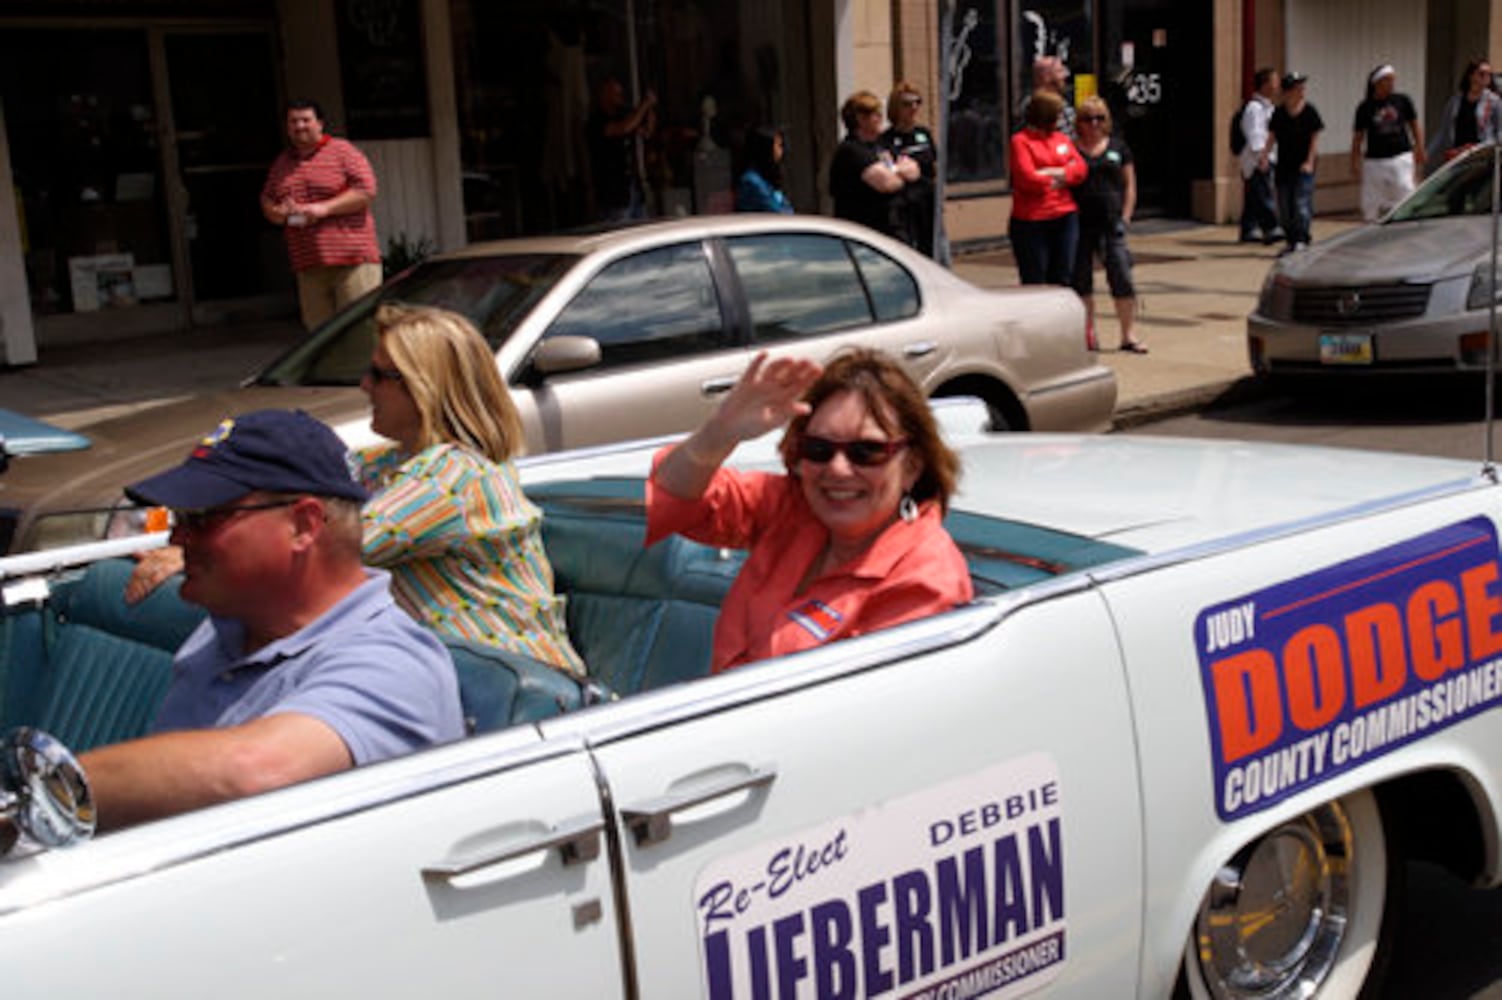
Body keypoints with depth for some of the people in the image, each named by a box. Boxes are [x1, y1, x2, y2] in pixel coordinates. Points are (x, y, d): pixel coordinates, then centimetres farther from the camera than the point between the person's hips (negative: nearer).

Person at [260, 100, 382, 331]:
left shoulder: (342, 151, 2)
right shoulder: (281, 163, 20)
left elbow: (366, 191, -7)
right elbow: (266, 201, 26)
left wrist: (324, 208, -14)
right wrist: (277, 212, 1)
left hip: (352, 259, -5)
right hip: (307, 264, 6)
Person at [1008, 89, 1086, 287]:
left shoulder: (1063, 139, 14)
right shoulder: (1021, 141, -5)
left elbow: (1080, 168, 3)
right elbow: (1028, 178, -16)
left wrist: (1055, 173, -14)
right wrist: (1061, 178, -1)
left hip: (1065, 217, 6)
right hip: (1032, 221, -6)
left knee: (1063, 281, 9)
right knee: (1035, 284, -1)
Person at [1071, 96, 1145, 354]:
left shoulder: (1118, 147, 10)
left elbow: (1129, 185, 12)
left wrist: (1125, 217, 3)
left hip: (1111, 223, 1)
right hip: (1080, 224, -1)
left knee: (1122, 278, -5)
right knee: (1081, 280, 5)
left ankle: (1128, 335, 2)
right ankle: (1087, 333, 18)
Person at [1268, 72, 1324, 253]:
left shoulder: (1310, 112, -2)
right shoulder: (1278, 114, 5)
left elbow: (1315, 138, -2)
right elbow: (1272, 137, 8)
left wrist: (1309, 161, -9)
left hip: (1303, 165, -4)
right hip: (1283, 166, 4)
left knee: (1302, 204, -12)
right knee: (1285, 207, 7)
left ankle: (1302, 240, -10)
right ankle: (1291, 242, 18)